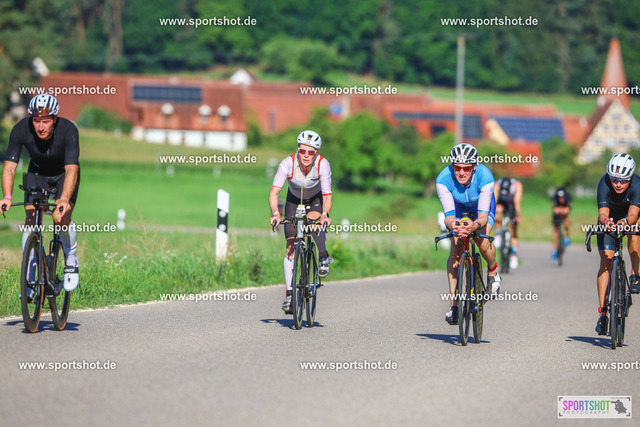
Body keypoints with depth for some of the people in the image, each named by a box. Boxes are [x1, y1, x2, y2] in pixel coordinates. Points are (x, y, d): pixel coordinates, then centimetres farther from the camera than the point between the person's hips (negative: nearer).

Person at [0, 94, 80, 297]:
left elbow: (71, 169, -40)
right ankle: (29, 278, -7)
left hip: (64, 173, -2)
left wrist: (64, 199, -55)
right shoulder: (21, 130, -28)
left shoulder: (68, 130, -33)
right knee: (31, 219, -15)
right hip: (37, 172, 2)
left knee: (60, 218, -23)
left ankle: (71, 260, 5)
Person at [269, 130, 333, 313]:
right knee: (291, 245, -9)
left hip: (315, 199, -1)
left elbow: (327, 195, -34)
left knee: (315, 222, -35)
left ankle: (324, 256, -5)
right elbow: (274, 193, -35)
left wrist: (325, 214, -53)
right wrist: (275, 213, -53)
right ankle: (289, 294, -4)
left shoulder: (323, 164, -31)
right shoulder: (288, 163, -31)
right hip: (294, 199, 1)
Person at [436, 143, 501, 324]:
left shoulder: (485, 177, -38)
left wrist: (476, 225, -62)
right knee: (456, 249, -18)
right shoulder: (443, 179, -35)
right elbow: (449, 214, -37)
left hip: (482, 206, -1)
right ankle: (454, 304, -13)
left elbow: (483, 214, -40)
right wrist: (451, 224, -61)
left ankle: (493, 272, 8)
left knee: (482, 243, -27)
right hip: (459, 207, 1)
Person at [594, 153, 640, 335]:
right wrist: (606, 221, -64)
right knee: (606, 261, -13)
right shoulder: (604, 183, -33)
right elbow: (603, 213, -41)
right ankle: (602, 313, -11)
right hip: (610, 218, 0)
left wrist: (625, 222, -64)